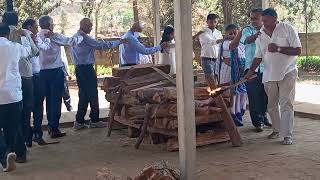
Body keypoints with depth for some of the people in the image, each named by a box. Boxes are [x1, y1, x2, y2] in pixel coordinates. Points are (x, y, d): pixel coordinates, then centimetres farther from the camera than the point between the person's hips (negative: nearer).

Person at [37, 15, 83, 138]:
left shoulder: (37, 37, 2)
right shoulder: (54, 36, -10)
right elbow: (70, 42, -5)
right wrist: (82, 37, 11)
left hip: (43, 72, 5)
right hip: (55, 71, -5)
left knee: (49, 99, 15)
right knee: (56, 100, 1)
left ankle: (50, 126, 24)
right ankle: (54, 129, 3)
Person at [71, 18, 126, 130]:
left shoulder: (75, 37, 15)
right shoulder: (83, 37, -14)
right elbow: (100, 45, -17)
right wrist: (119, 42, -12)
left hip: (79, 69, 9)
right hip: (86, 68, -9)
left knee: (83, 95, 11)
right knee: (92, 95, -1)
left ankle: (79, 122, 11)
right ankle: (94, 121, 6)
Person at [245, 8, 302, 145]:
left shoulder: (288, 29, -7)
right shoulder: (260, 35, 6)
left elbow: (298, 50, -10)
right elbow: (258, 57, 10)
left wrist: (279, 49, -19)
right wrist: (251, 70, -4)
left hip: (287, 73, -5)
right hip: (269, 75, 5)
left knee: (286, 104, -8)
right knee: (272, 104, 11)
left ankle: (287, 135, -5)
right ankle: (277, 130, 27)